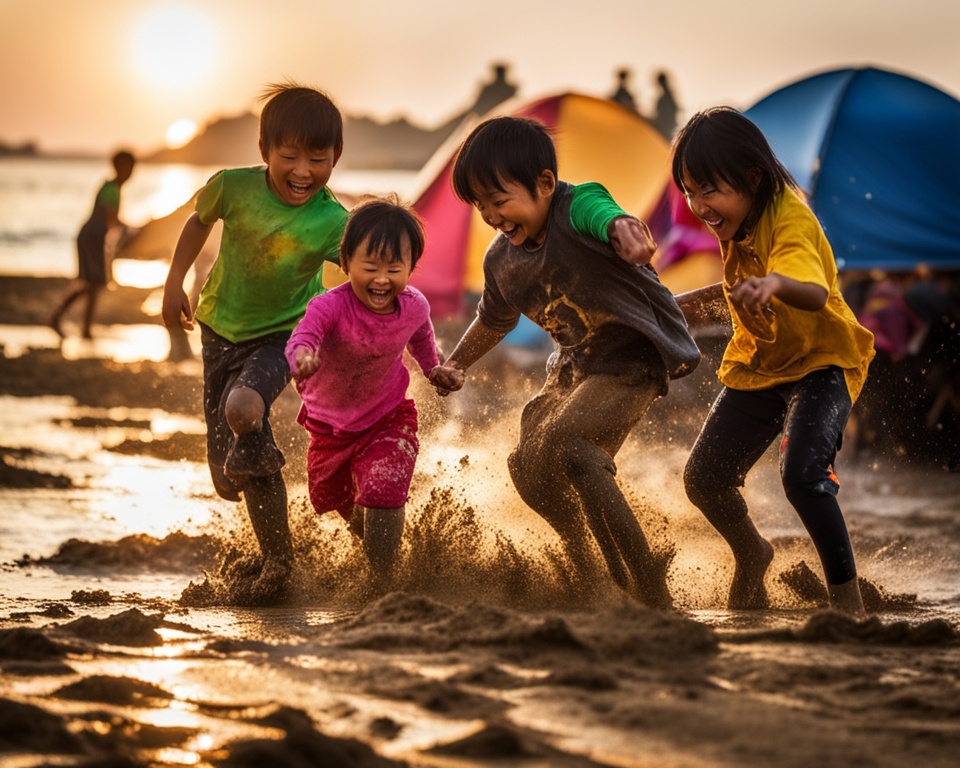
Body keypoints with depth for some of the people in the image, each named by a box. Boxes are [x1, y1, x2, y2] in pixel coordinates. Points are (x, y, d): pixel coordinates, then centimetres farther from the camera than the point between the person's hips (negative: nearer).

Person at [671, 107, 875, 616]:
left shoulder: (790, 221, -28)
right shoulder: (736, 226, -3)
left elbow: (815, 294, -51)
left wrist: (775, 283, -70)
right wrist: (697, 298, 21)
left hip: (821, 363, -8)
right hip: (758, 364, 8)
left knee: (802, 472, -30)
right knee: (703, 478, 5)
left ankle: (846, 595, -16)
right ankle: (751, 557, 35)